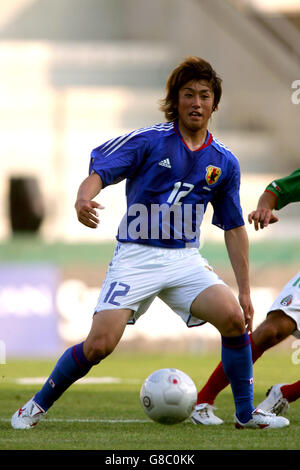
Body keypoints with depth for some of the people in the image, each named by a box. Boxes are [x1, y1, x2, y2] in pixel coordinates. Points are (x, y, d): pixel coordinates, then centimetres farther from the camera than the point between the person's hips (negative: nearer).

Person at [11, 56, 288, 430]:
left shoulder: (224, 162, 7)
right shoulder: (148, 141, -5)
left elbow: (234, 228, 13)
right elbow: (99, 171, -14)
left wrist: (245, 291, 11)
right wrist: (84, 198, -39)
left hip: (185, 259, 3)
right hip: (136, 256, -3)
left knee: (234, 317, -20)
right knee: (100, 343, -17)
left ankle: (246, 413, -3)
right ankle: (38, 405, 6)